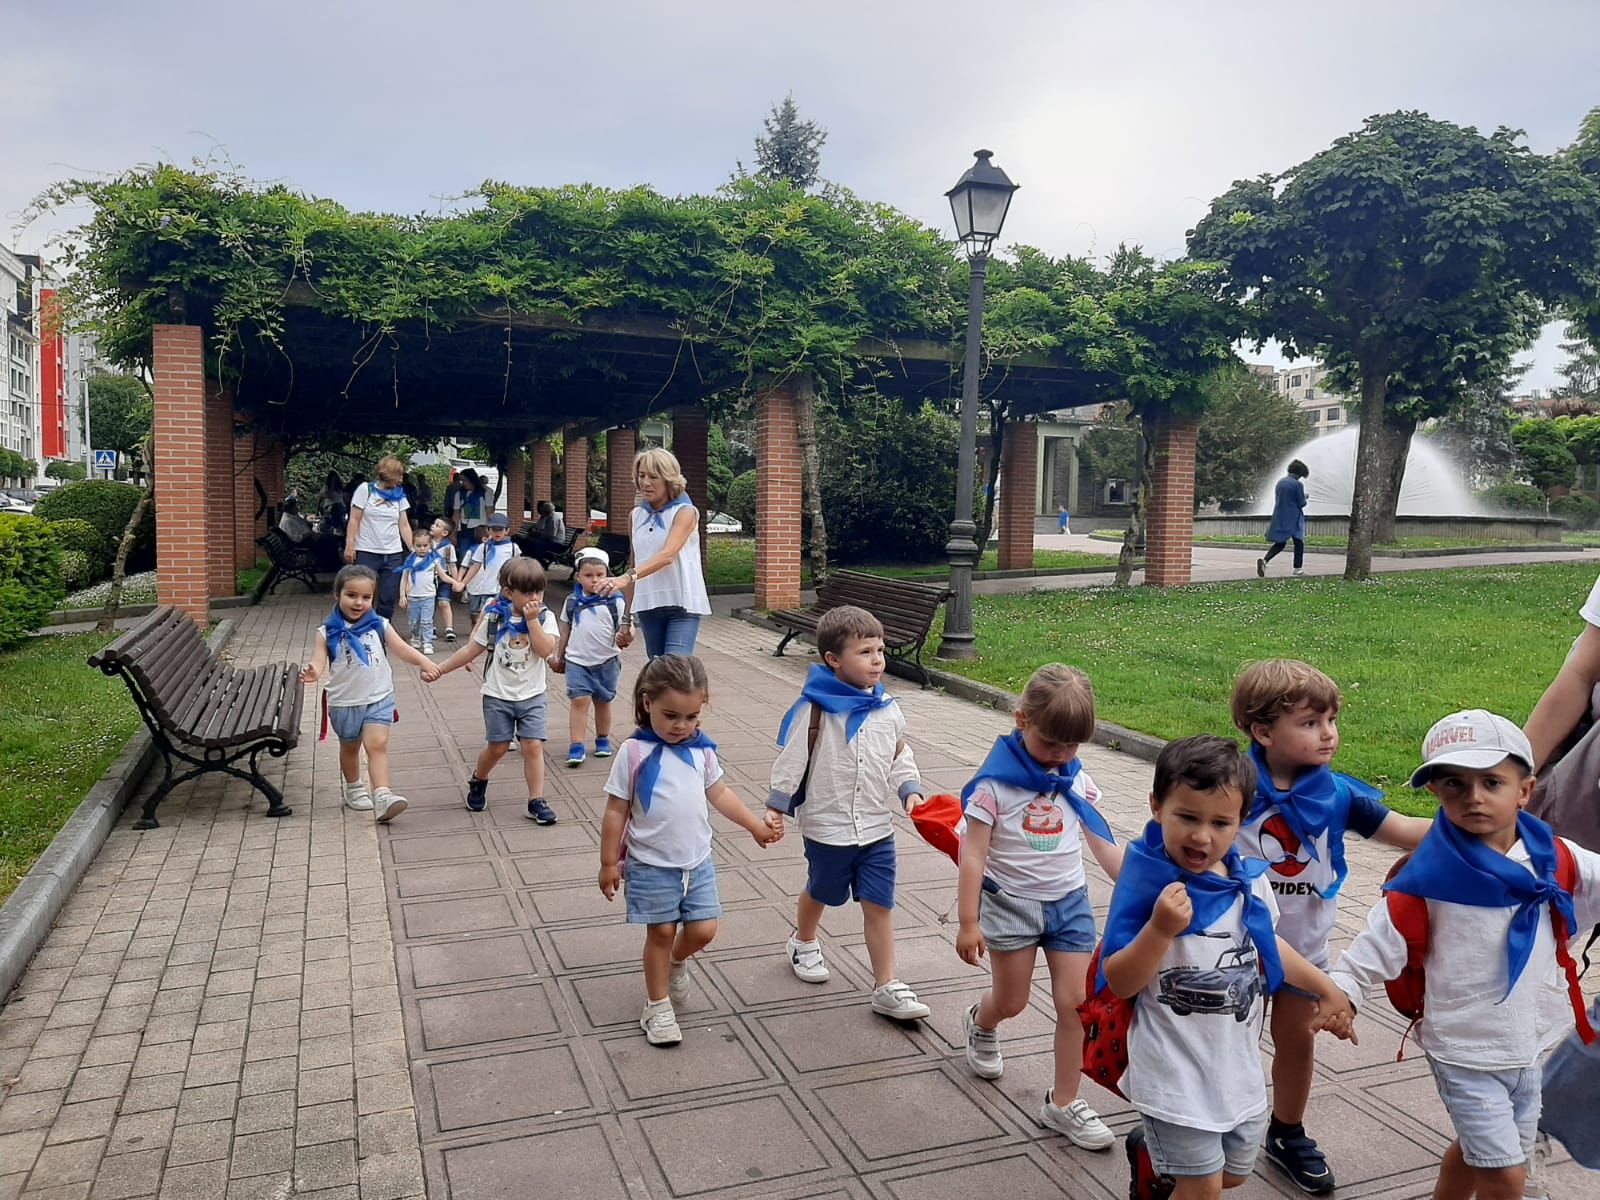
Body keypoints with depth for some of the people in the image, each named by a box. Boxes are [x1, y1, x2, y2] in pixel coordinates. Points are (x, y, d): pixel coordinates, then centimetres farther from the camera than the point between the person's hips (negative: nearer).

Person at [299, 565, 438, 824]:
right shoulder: (328, 631, -7)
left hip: (379, 698, 0)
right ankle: (352, 788, 40)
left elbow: (402, 649, -5)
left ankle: (382, 796, -20)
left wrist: (425, 664, -22)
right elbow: (319, 659, -16)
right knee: (350, 747, 18)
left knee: (377, 744, -14)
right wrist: (313, 672, -40)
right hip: (344, 702, 0)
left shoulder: (379, 626, -2)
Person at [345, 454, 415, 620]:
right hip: (367, 552, -4)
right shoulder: (365, 489, -2)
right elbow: (354, 520, -3)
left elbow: (404, 525, 9)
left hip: (393, 555, 4)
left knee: (389, 599, 3)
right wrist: (350, 546, -9)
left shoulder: (399, 495, 10)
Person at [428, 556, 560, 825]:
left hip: (532, 695, 0)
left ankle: (536, 801, 0)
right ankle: (478, 782, 37)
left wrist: (532, 620, -23)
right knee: (497, 747, 8)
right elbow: (472, 649, 3)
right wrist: (440, 669, 2)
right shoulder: (495, 617, -4)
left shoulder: (545, 617, -6)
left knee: (533, 745, -8)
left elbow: (545, 650, -20)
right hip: (498, 695, 0)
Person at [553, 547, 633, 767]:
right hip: (577, 660, 1)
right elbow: (565, 630, 13)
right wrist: (560, 657, 18)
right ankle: (576, 746, -9)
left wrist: (626, 637, -28)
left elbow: (627, 628, -6)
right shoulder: (572, 602, 3)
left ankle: (603, 739, 30)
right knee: (579, 700, -9)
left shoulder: (615, 601, -5)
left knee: (602, 701, 11)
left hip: (606, 660, -1)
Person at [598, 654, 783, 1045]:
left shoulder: (702, 750, 0)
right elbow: (616, 811, -8)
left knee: (703, 930, 4)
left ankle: (677, 962, 38)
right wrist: (609, 862, -5)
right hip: (652, 866, -4)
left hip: (698, 862, 4)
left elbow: (719, 794, 14)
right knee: (661, 933, 6)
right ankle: (658, 1006, 25)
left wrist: (755, 825, 15)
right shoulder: (634, 752, -14)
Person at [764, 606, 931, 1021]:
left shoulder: (887, 710, -1)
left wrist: (911, 790, -5)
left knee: (879, 905, 3)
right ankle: (804, 943, 50)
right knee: (820, 892, 20)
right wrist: (777, 806, -7)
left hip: (877, 827, 3)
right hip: (826, 825, -3)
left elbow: (900, 757, 10)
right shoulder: (815, 707, -16)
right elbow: (792, 758, -9)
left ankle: (886, 987, 11)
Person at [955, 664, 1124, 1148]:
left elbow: (1104, 843, 6)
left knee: (1074, 1003, 1)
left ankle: (1063, 1103, 17)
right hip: (1011, 903, -3)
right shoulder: (996, 782, -16)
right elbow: (974, 852, -14)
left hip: (1069, 902, 4)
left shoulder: (1076, 781, -2)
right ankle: (980, 1023, 46)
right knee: (1011, 1001, 10)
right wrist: (969, 921, -14)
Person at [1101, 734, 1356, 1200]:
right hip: (1176, 1071, -6)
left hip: (1239, 1068, 6)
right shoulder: (1145, 885, -21)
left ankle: (1151, 1157, 46)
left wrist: (1327, 987, 22)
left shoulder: (1249, 880, -4)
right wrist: (1161, 929, -34)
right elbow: (1120, 982, -21)